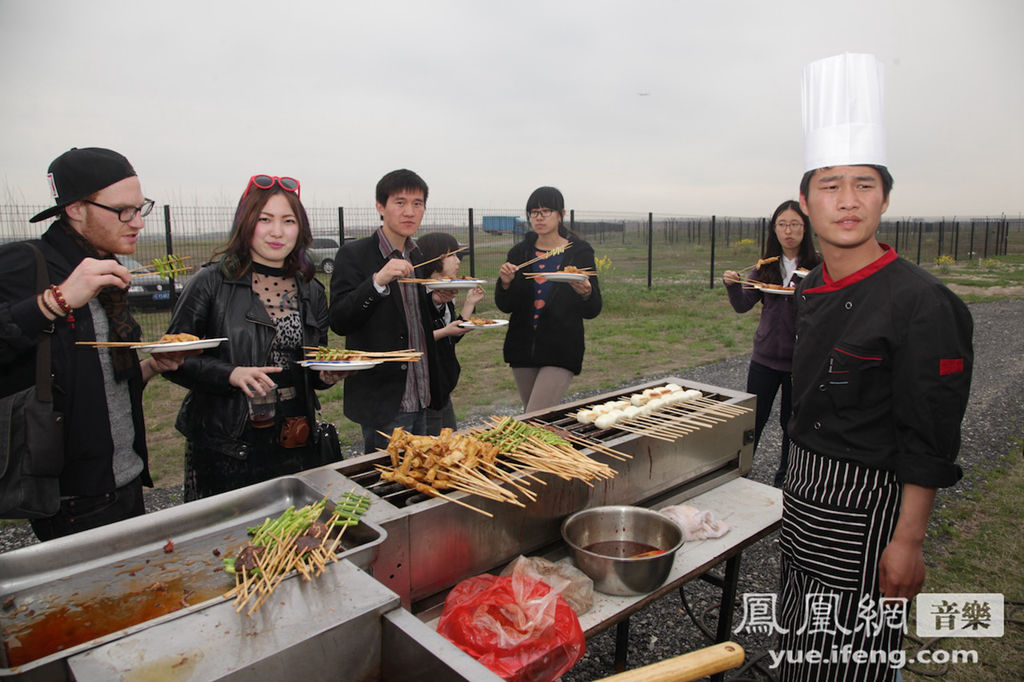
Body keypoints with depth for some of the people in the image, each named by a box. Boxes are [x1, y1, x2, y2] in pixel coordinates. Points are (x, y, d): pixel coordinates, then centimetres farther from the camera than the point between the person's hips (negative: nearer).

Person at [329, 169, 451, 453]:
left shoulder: (416, 256, 12)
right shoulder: (354, 254, -10)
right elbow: (338, 321, -18)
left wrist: (435, 300, 0)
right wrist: (378, 281, -29)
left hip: (420, 399, 7)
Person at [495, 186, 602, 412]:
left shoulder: (579, 252, -2)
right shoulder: (519, 253, 6)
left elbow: (592, 312, -3)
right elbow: (505, 307, 6)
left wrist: (585, 293, -24)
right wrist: (505, 283, -14)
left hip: (561, 351, -4)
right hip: (523, 348, 4)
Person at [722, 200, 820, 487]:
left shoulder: (816, 267, -6)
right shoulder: (766, 266, 4)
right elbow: (743, 305, -1)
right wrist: (732, 285, -20)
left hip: (800, 359, -2)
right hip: (765, 356, 2)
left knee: (792, 421, 11)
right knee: (753, 419, 8)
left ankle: (784, 478, 28)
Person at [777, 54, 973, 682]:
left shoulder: (922, 303, -19)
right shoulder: (812, 291, 4)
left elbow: (930, 442, -18)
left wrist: (908, 543, -16)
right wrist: (800, 486, 17)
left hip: (870, 506, -7)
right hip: (807, 490, 7)